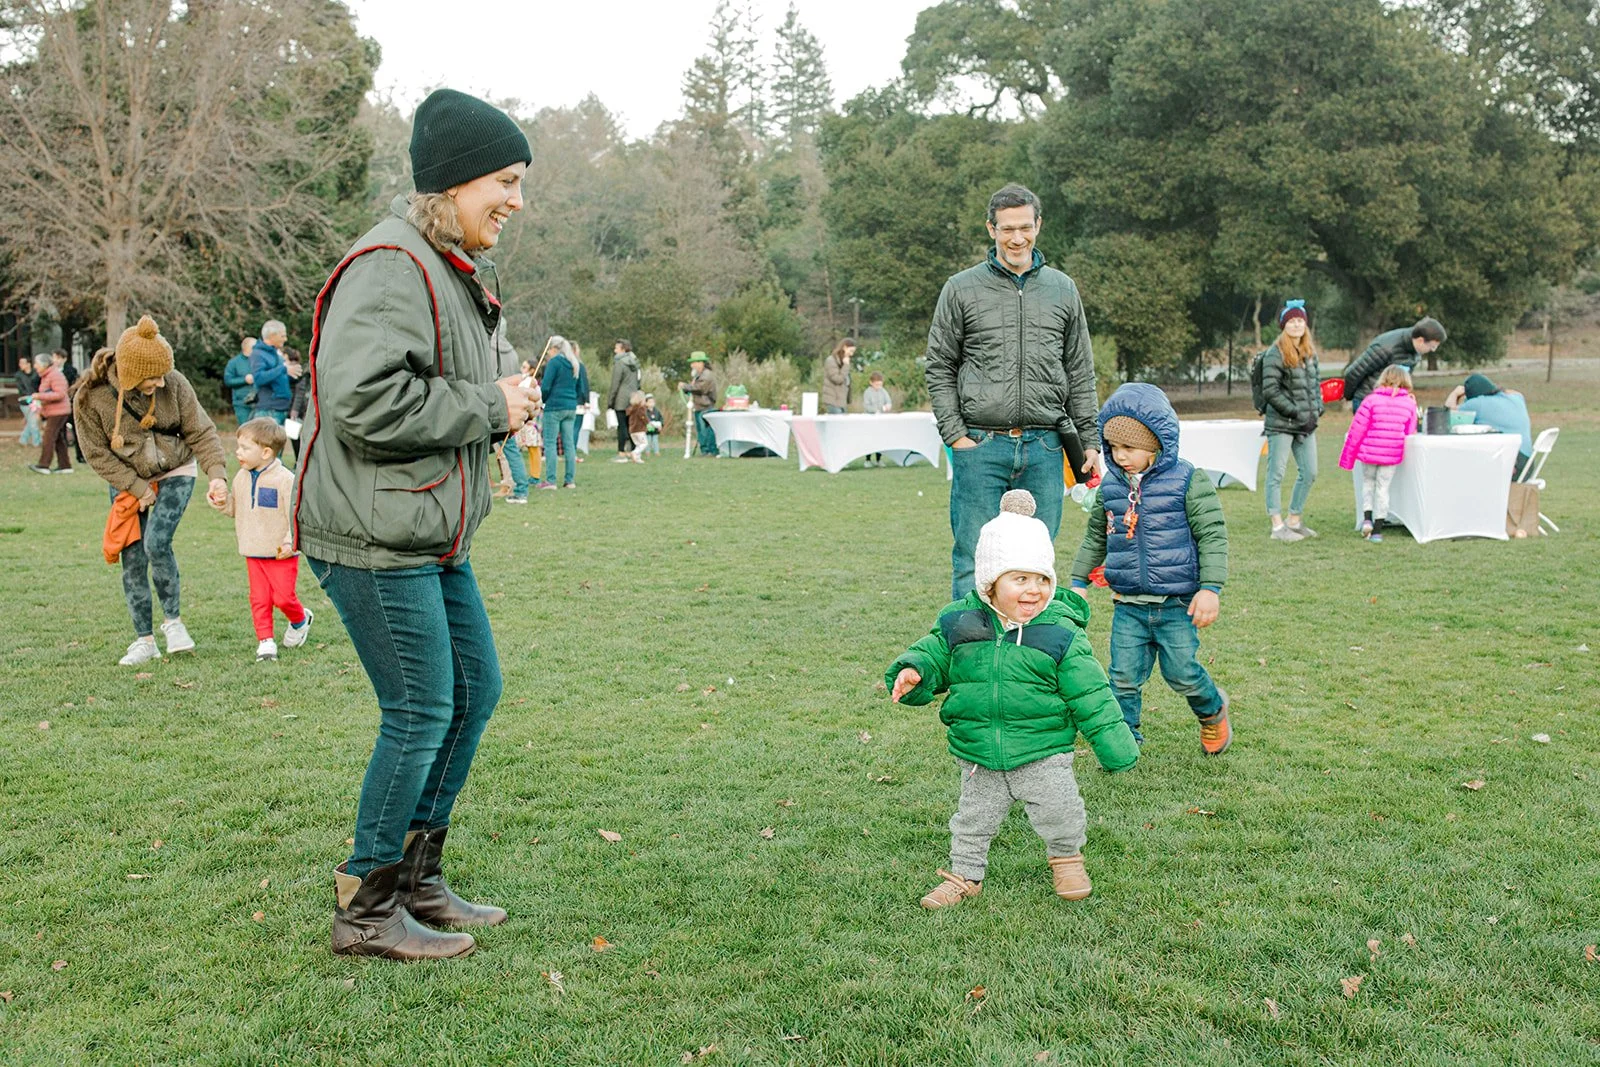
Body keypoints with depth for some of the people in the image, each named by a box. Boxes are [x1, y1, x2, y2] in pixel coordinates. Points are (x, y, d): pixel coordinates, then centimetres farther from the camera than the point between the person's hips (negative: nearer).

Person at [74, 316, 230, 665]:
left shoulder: (174, 384, -19)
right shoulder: (90, 397, -19)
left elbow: (201, 433, -12)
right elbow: (97, 454, -11)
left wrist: (217, 475, -25)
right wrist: (137, 489, -15)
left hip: (176, 473, -1)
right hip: (127, 482, 1)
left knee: (157, 543, -20)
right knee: (132, 559, 0)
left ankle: (173, 618, 2)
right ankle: (144, 640, 13)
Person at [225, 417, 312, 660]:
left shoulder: (285, 479, -16)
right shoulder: (241, 478, 7)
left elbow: (296, 513, -15)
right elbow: (236, 508, 18)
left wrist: (290, 542, -22)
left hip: (281, 553, -6)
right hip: (253, 553, 6)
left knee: (283, 597, -2)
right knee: (259, 598, 5)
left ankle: (300, 620, 28)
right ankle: (265, 641, 13)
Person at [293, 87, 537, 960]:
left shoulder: (450, 270, 17)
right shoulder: (390, 266, -17)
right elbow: (363, 399, -29)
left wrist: (498, 409, 6)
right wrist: (487, 408, -18)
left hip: (434, 535, 11)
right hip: (376, 537, -11)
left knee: (476, 690, 14)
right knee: (421, 713, -4)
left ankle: (416, 879, 29)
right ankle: (366, 910, 14)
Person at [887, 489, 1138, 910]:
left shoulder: (1060, 635, -12)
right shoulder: (959, 623, -7)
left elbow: (1091, 697, -7)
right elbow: (933, 655, 5)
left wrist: (1116, 747, -5)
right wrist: (912, 672, -18)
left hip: (1043, 753, -2)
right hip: (978, 757, 2)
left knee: (1058, 813, 7)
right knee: (973, 819, 15)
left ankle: (1066, 859, 38)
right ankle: (964, 874, 36)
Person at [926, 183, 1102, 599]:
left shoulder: (1062, 290, 12)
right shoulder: (962, 289, 4)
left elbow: (1080, 374, 14)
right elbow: (939, 369, 4)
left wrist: (1090, 441, 7)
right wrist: (955, 435, -6)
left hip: (1044, 448, 2)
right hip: (981, 447, -2)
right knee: (974, 561, -1)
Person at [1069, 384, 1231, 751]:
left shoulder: (1187, 481, -9)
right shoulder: (1110, 487, 5)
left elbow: (1212, 535, -8)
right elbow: (1095, 537, 18)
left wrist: (1211, 587, -15)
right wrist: (1078, 581, 17)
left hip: (1177, 603, -4)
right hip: (1128, 605, 4)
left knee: (1181, 673, 3)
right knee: (1124, 677, 2)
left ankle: (1212, 711, 34)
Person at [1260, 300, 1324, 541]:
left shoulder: (1310, 353, 13)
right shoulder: (1275, 354, -9)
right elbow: (1270, 391, -15)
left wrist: (1316, 410, 6)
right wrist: (1296, 412, -14)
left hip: (1306, 424, 8)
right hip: (1281, 424, -8)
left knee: (1309, 472, 10)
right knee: (1276, 473, -3)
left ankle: (1294, 521, 22)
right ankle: (1278, 527, 1)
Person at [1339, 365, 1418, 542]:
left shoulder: (1372, 400, -6)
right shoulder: (1410, 403, 2)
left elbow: (1357, 431, -5)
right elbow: (1410, 433, 7)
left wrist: (1347, 456, 3)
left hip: (1369, 452, -1)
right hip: (1392, 454, 1)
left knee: (1368, 483, 19)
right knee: (1383, 488, 9)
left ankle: (1367, 518, 3)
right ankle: (1378, 529, 9)